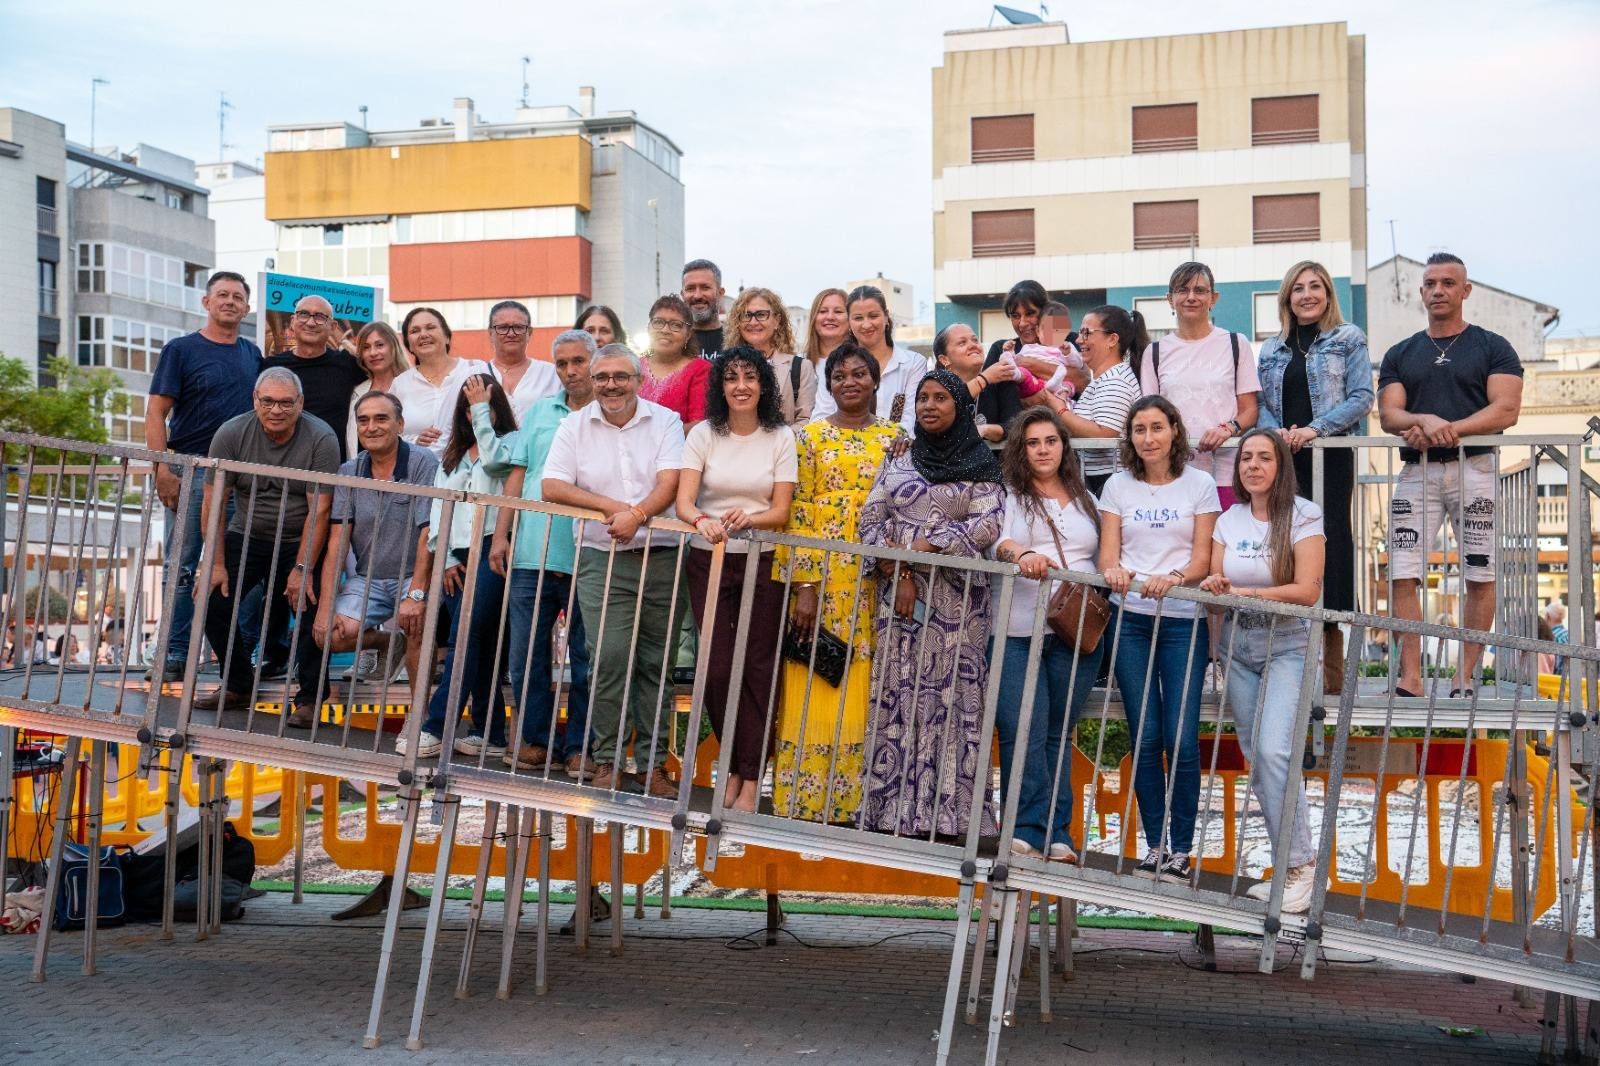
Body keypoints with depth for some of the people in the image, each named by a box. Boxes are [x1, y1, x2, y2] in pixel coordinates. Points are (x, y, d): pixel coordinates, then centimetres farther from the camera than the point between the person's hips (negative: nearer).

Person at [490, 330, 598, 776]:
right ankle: (536, 739, 17)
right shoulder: (539, 412, 14)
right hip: (531, 553, 4)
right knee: (525, 653, 6)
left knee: (586, 657, 3)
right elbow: (518, 476, 13)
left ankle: (580, 746, 13)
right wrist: (501, 535, 6)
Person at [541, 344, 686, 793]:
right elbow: (551, 487, -1)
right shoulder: (575, 425, 8)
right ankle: (608, 761, -1)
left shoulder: (665, 422, 6)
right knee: (610, 657, -12)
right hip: (602, 559, 0)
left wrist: (636, 514, -23)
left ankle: (653, 763, 10)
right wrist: (612, 507, -11)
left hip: (659, 556, 1)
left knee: (657, 662, 3)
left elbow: (670, 483, -6)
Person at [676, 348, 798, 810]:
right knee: (716, 668, -1)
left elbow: (781, 511, -5)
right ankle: (735, 766, 19)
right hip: (708, 561, 1)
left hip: (762, 562, -1)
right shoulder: (703, 434, 0)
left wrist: (748, 518, -26)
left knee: (757, 668, -1)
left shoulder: (781, 437, 0)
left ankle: (751, 778, 6)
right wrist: (703, 522, -32)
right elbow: (683, 501, -10)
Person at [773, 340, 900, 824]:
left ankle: (853, 799, 10)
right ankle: (805, 799, 6)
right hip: (819, 574, -2)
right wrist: (804, 587, -10)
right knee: (812, 688, -1)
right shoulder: (811, 435, 3)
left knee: (861, 687, 3)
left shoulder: (894, 437, 9)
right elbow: (797, 514, -2)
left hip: (873, 579, 2)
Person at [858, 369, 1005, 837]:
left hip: (956, 595, -3)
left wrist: (922, 545, -12)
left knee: (951, 692, -6)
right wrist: (899, 574, -7)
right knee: (896, 692, -1)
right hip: (898, 588, 3)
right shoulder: (899, 459, 13)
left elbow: (987, 525, -7)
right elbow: (871, 519, 6)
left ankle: (946, 811, -5)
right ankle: (892, 808, 1)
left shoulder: (982, 464, 5)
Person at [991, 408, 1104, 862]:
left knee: (1059, 735, 5)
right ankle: (1028, 830, -6)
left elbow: (1101, 562, 24)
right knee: (1023, 734, -10)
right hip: (1017, 632, -3)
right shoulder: (1008, 497, 8)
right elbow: (997, 540, -11)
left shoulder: (1086, 501, 20)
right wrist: (1021, 553, -33)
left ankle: (1056, 834, 7)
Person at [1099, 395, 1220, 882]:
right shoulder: (1118, 486, 10)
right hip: (1130, 620, 2)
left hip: (1183, 620, -2)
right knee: (1144, 737, 3)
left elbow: (1203, 559, -1)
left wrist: (1173, 579, -22)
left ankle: (1181, 849, 3)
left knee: (1181, 740, -7)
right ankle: (1155, 846, 12)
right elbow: (1108, 554, 5)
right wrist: (1113, 573, -19)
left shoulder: (1199, 485, 4)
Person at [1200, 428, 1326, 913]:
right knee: (1255, 762, 4)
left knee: (1273, 750, -20)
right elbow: (1216, 589, 8)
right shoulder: (1229, 520, 9)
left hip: (1287, 647, -5)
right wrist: (1213, 588, -15)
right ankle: (1288, 870, 11)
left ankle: (1299, 864, -12)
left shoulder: (1303, 517, -5)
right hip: (1238, 648, 5)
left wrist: (1242, 591, -18)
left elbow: (1307, 591, -14)